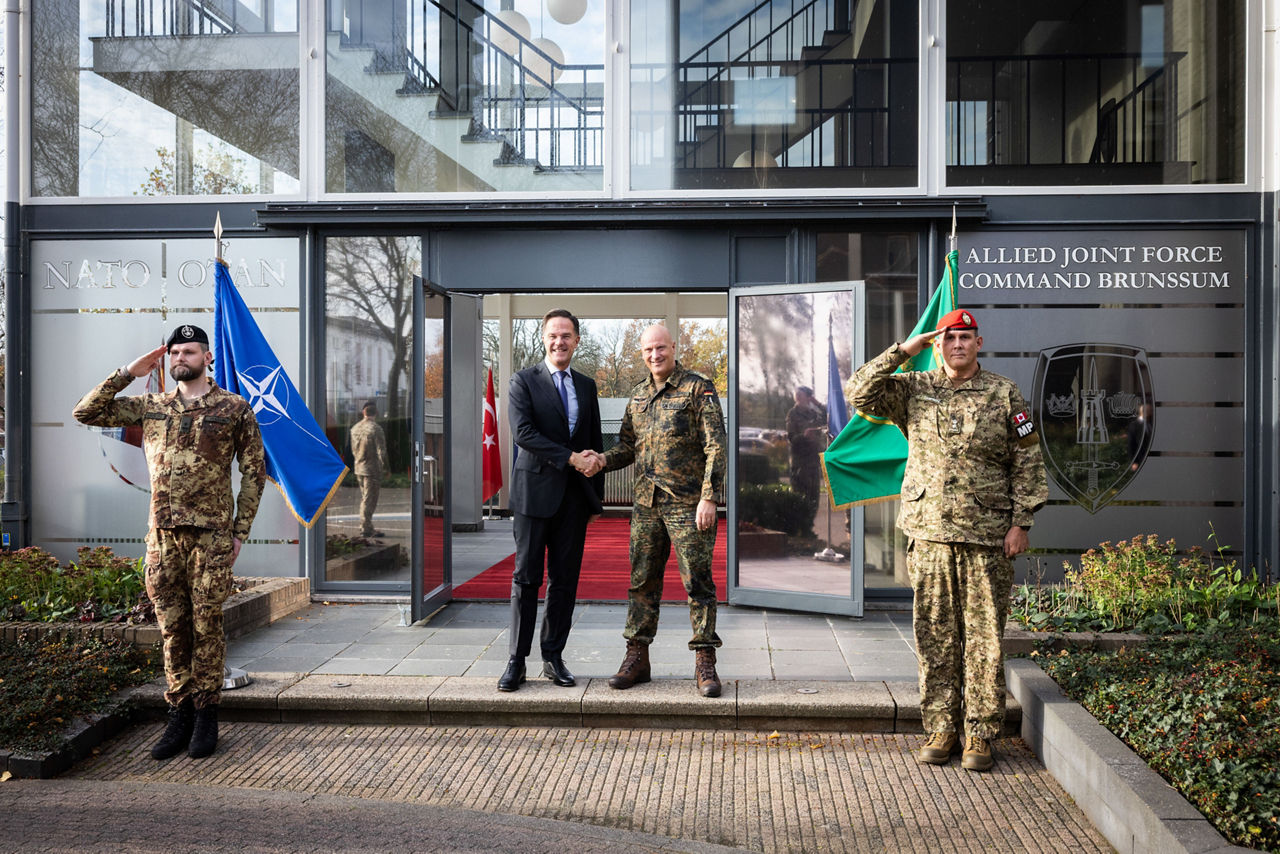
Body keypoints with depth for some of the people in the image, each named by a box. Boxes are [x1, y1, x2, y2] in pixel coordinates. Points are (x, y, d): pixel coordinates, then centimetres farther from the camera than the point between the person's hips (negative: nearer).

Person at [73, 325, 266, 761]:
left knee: (206, 625, 1)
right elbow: (86, 412, 12)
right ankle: (179, 715, 18)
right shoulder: (150, 408, 12)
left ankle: (206, 716, 12)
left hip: (210, 535, -3)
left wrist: (240, 530, -3)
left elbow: (254, 472, 2)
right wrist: (128, 373, 4)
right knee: (172, 628, 8)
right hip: (162, 535, 3)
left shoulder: (235, 408, 2)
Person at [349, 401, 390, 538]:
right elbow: (381, 451, -15)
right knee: (369, 500, -1)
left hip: (359, 468, 7)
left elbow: (353, 450, 15)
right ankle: (365, 529, 2)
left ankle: (366, 527, 20)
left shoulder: (355, 428, 7)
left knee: (365, 498, 16)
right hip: (372, 469, -7)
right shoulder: (375, 428, -16)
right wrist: (386, 468, -5)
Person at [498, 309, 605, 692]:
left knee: (565, 580, 7)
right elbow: (522, 434, -12)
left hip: (575, 495, 4)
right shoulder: (524, 381, 1)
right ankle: (516, 660, 8)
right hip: (535, 492, -4)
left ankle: (553, 658, 17)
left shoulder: (587, 385, 15)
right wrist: (570, 458, -16)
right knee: (526, 578, 0)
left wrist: (596, 494, 13)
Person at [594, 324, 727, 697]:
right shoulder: (638, 396, 15)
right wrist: (601, 460, -2)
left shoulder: (698, 388, -4)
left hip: (688, 503, -6)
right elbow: (627, 446, 19)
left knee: (697, 581, -1)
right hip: (646, 502, 6)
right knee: (642, 581, 9)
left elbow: (715, 445, -9)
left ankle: (705, 663, 8)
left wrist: (709, 498, -16)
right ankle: (637, 658, 19)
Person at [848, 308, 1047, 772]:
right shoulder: (914, 390, 9)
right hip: (929, 534, 1)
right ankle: (940, 729, 18)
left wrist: (1020, 522, -2)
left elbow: (1027, 463, 5)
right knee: (936, 637, 7)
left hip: (987, 539, -1)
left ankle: (980, 734, 14)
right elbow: (860, 392, -3)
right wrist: (903, 350, -6)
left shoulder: (1005, 394, 5)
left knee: (984, 638, 3)